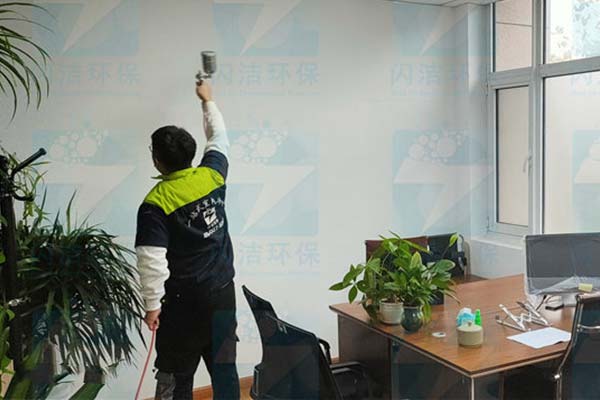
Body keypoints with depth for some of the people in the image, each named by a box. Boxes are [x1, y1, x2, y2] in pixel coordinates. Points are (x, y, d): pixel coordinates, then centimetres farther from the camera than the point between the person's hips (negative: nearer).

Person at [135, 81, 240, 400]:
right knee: (224, 366, 12)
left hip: (182, 301, -4)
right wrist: (208, 100, 30)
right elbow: (219, 138, 17)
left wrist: (152, 305, -8)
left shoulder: (155, 203, -16)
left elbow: (152, 262, -20)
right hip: (223, 292, 5)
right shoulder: (211, 176, -3)